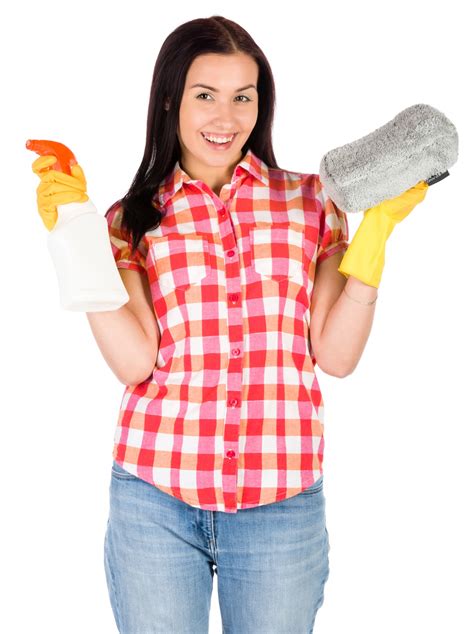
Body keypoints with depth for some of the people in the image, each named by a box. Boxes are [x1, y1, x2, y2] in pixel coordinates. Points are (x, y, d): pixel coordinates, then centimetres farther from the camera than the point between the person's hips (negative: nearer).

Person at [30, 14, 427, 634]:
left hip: (282, 502, 0)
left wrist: (374, 233, -8)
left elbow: (336, 355, -1)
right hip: (155, 498, 0)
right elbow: (135, 362, -7)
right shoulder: (134, 219, 5)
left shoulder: (309, 201, 5)